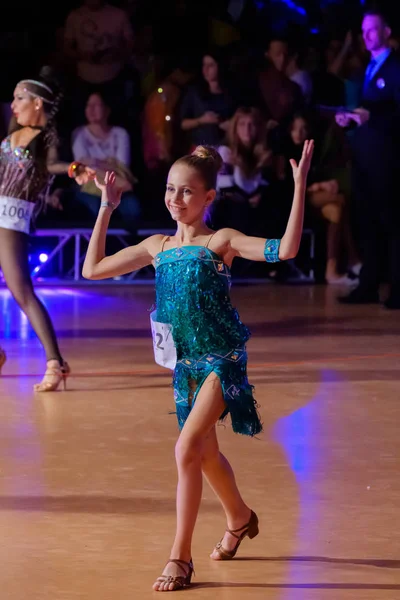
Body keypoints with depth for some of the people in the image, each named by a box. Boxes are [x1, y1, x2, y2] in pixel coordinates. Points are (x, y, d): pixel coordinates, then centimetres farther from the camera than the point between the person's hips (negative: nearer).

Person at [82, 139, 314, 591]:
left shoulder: (221, 241, -8)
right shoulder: (157, 247, 7)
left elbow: (285, 249, -22)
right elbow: (92, 270, 10)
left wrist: (300, 186, -28)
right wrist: (106, 209, 11)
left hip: (222, 360, -6)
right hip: (185, 362, 6)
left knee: (187, 448, -19)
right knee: (205, 453, 20)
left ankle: (180, 557, -12)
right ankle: (239, 519, 48)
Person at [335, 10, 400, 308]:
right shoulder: (367, 69, 19)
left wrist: (371, 116, -26)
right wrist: (348, 118, 1)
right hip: (362, 153, 8)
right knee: (368, 221, 9)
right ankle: (369, 286, 12)